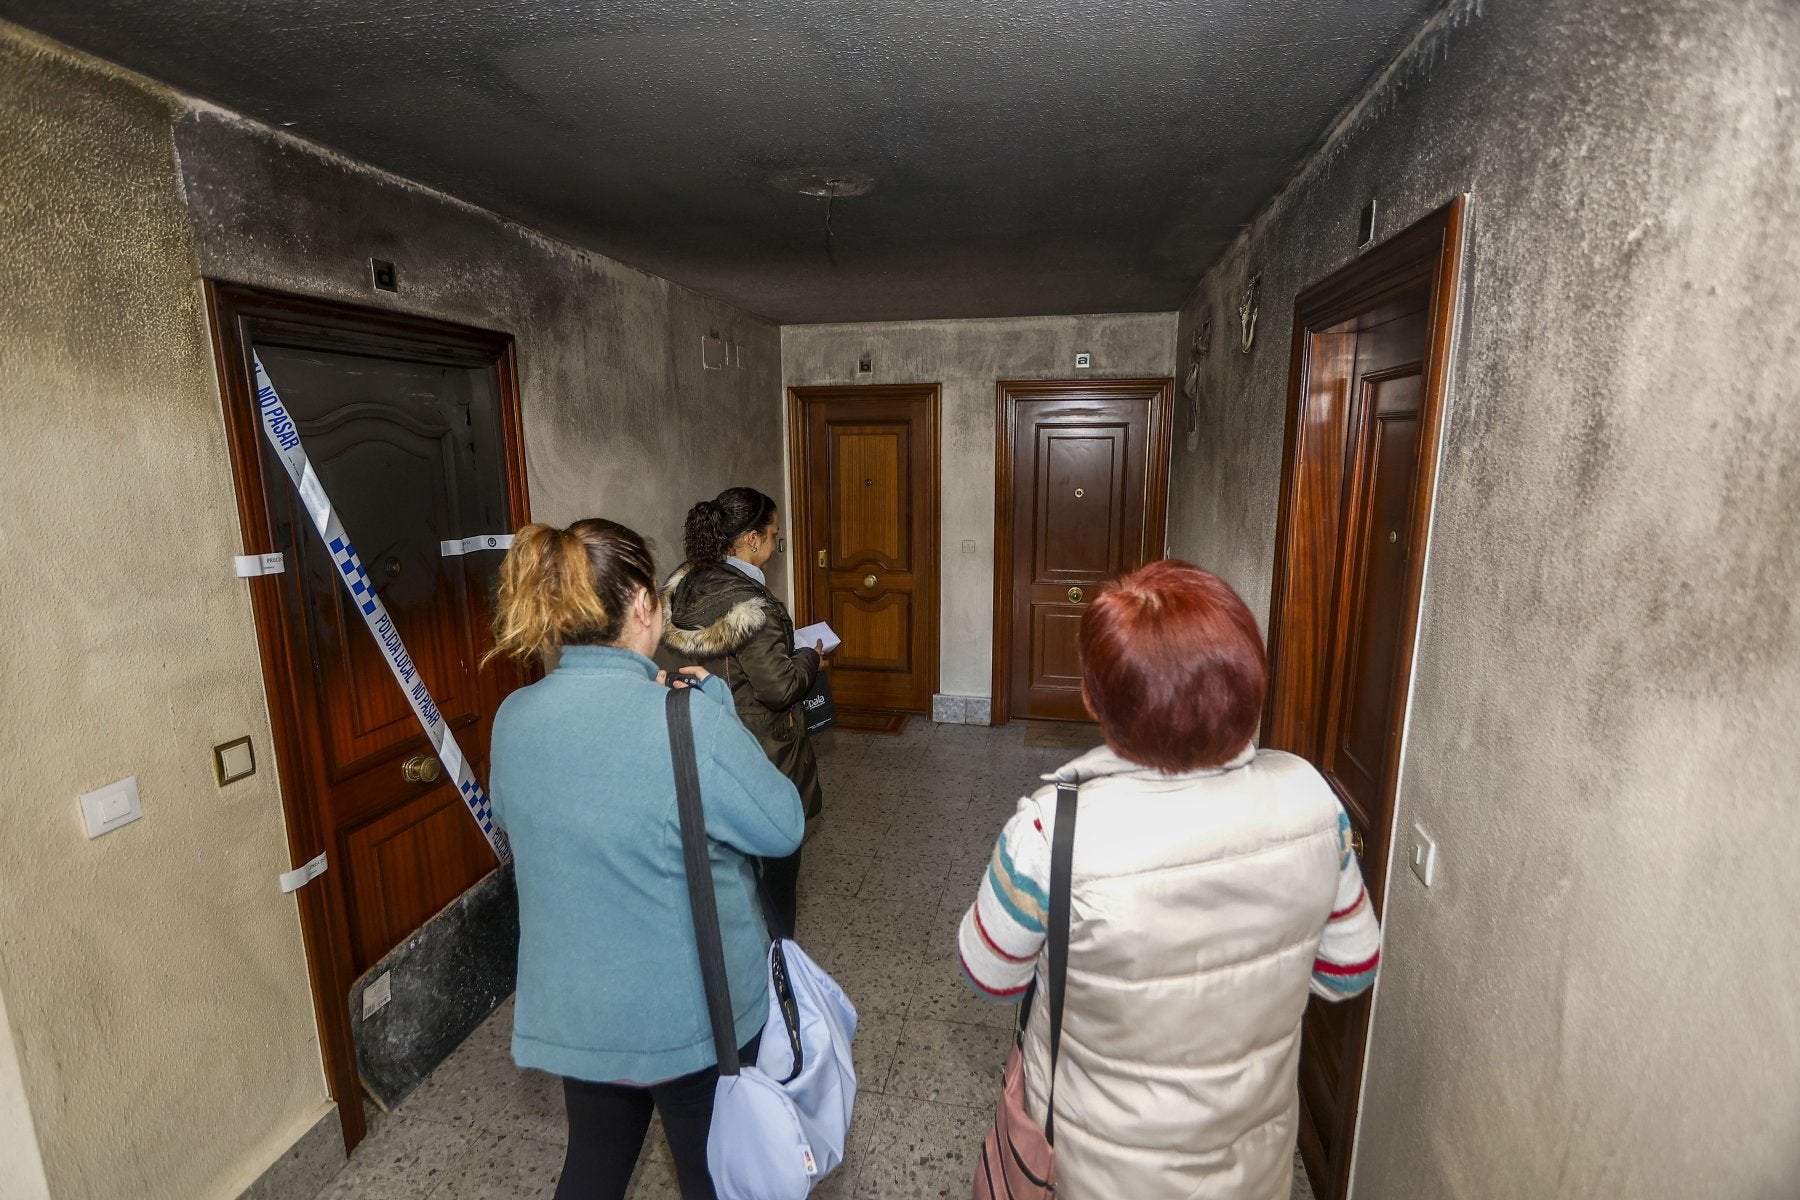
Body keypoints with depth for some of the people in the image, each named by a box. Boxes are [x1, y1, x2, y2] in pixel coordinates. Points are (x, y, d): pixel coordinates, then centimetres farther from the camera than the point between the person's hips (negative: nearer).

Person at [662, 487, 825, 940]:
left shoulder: (687, 584, -1)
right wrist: (810, 658, -6)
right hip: (763, 754, -8)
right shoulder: (748, 602, -27)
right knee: (777, 854, 13)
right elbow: (779, 688, -24)